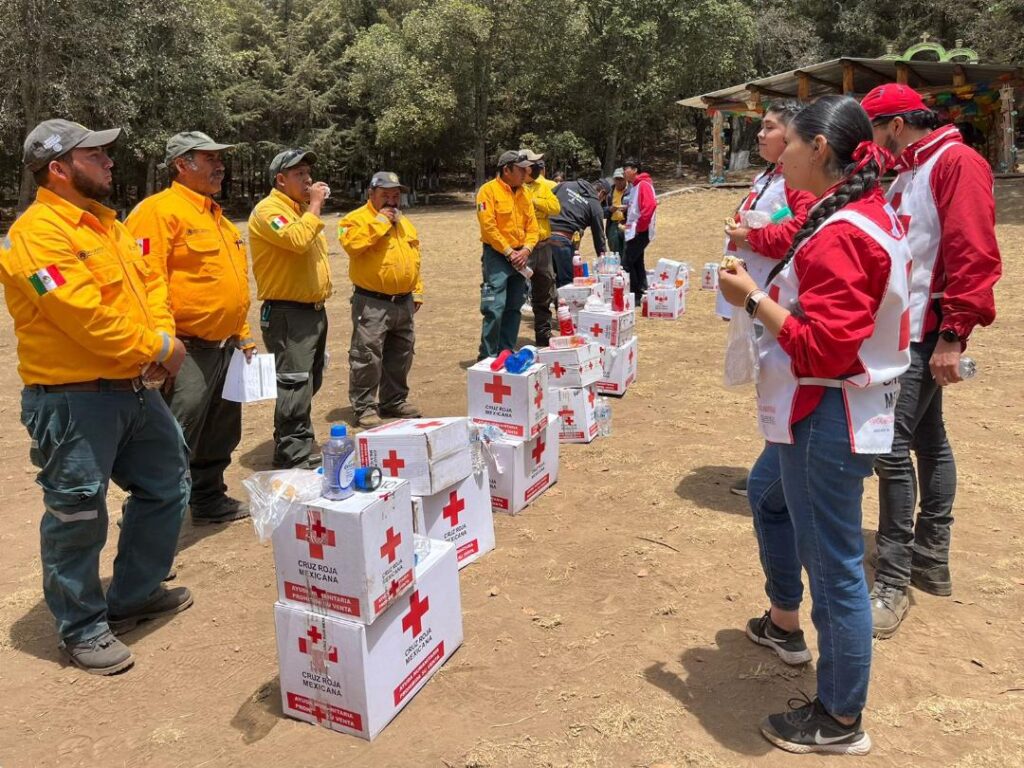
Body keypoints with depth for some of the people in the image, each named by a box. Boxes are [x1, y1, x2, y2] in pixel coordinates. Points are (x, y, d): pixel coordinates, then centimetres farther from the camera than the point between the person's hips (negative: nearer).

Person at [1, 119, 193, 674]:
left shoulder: (105, 222, 13)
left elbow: (147, 281, 10)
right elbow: (86, 316, -24)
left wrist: (161, 335, -9)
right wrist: (157, 350, -14)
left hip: (135, 388, 10)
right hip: (73, 400, -9)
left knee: (166, 485, 19)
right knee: (77, 517, 3)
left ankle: (135, 594, 37)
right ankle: (82, 629, 22)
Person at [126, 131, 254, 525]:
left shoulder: (218, 218, 17)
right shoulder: (158, 211, -12)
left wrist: (242, 336, 20)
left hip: (226, 348, 9)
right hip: (187, 351, -9)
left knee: (218, 437, 19)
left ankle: (210, 500, 34)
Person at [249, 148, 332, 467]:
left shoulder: (302, 209, 18)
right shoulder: (268, 209, -11)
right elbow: (296, 240, -29)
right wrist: (315, 206, -17)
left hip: (314, 310, 10)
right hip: (287, 313, -10)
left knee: (309, 386, 16)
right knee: (295, 389, -9)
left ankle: (299, 449, 28)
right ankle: (294, 459, -3)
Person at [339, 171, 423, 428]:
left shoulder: (404, 222, 17)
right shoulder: (357, 219, -5)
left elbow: (414, 258, 21)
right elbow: (352, 244, -25)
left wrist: (417, 291, 15)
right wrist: (380, 222, -18)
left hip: (403, 302, 7)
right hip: (372, 302, -7)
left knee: (400, 356, 14)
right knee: (367, 356, -5)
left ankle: (395, 401, 27)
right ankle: (363, 407, 5)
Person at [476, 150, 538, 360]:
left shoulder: (524, 193, 11)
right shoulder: (489, 190, -8)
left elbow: (532, 225, 10)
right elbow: (488, 227, -15)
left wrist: (526, 250, -7)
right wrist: (509, 252, -15)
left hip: (519, 256, 7)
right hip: (496, 255, -7)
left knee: (513, 309, 10)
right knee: (495, 308, -12)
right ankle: (488, 357, -3)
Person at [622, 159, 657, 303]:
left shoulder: (643, 185, -13)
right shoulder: (634, 186, 16)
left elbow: (650, 206, -24)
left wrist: (639, 227, -21)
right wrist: (629, 224, 9)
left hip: (640, 232, -10)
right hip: (633, 231, 10)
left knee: (626, 262, -11)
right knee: (637, 263, 14)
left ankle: (636, 296, -6)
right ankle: (642, 293, 21)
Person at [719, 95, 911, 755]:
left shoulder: (841, 235, -23)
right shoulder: (872, 214, 9)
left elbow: (820, 347, -27)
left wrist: (753, 299, -16)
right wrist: (773, 289, 7)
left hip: (828, 418, -11)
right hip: (826, 410, 11)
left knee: (833, 565, 1)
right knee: (767, 491, 30)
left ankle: (841, 723, 19)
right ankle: (785, 625, 48)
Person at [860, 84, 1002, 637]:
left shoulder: (956, 163, -12)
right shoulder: (907, 172, 17)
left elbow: (974, 256, -20)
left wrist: (953, 334, -22)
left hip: (924, 336, -10)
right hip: (899, 330, 10)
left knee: (891, 449, -11)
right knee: (928, 440, 15)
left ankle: (893, 583, -1)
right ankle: (932, 559, 27)